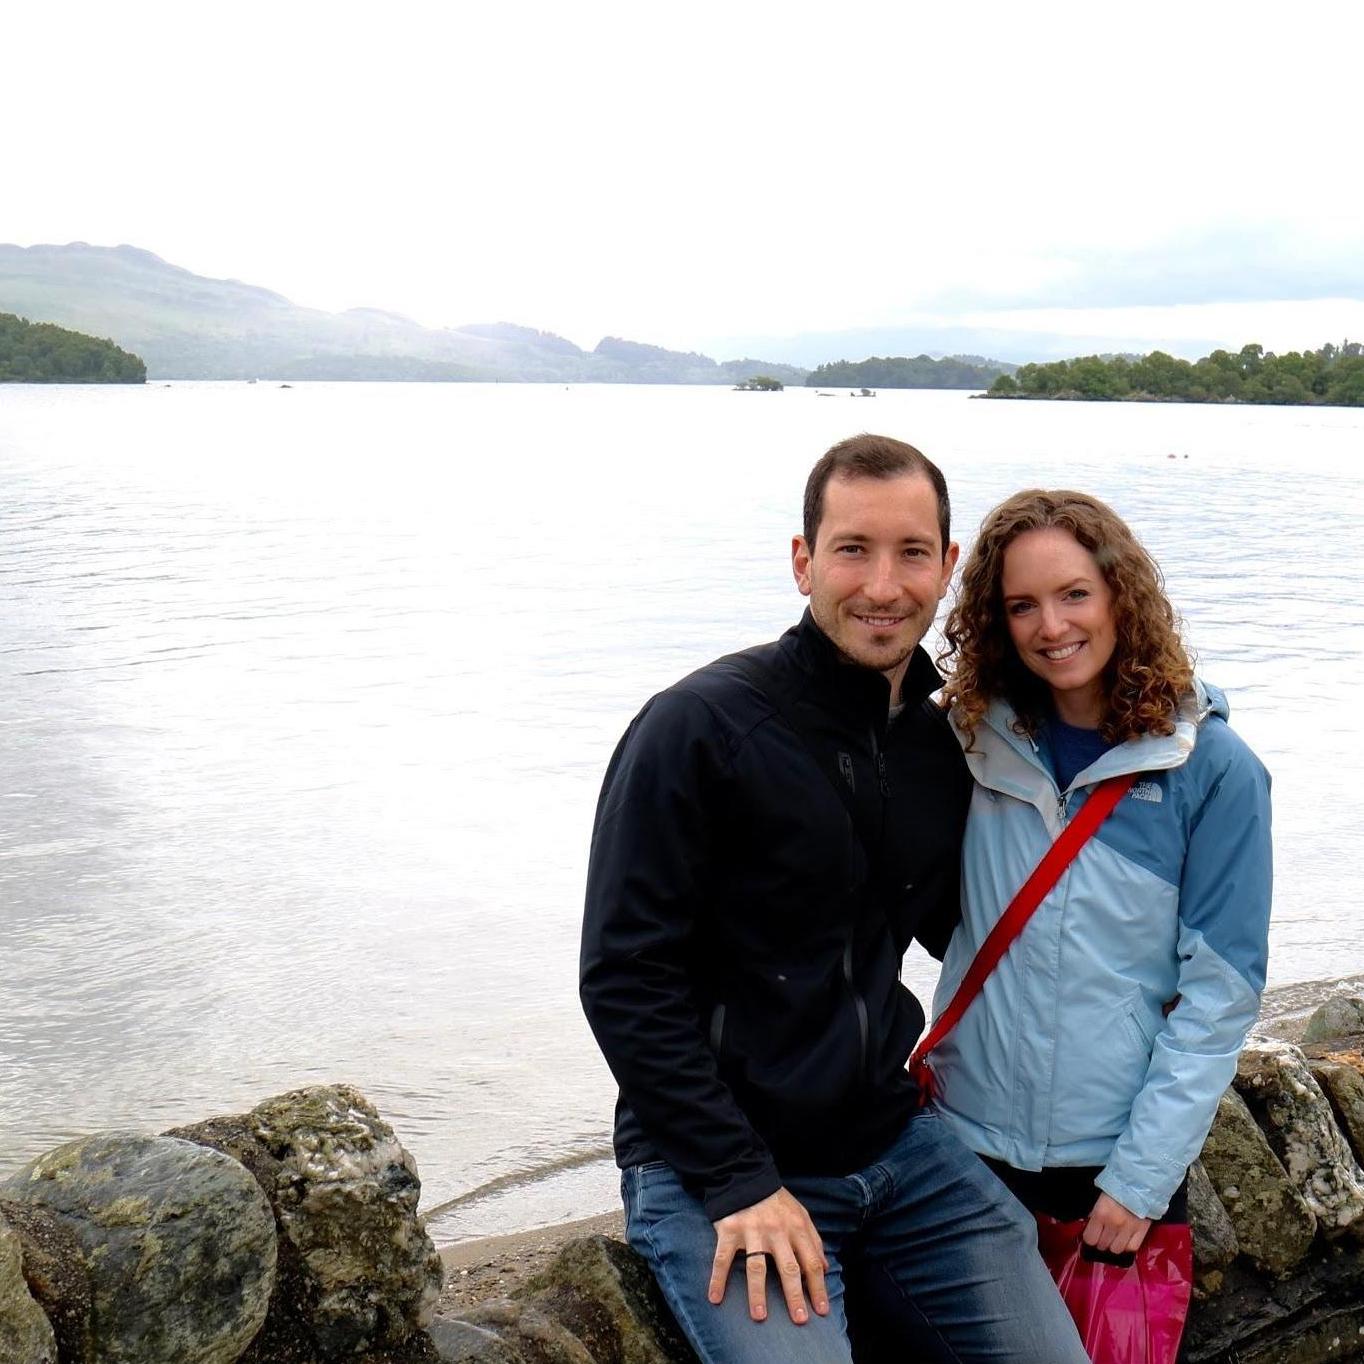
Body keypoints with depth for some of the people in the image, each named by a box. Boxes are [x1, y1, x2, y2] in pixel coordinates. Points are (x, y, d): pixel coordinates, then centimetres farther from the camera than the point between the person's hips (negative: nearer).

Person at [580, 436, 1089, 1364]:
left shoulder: (945, 741, 5)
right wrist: (739, 1182, -17)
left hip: (896, 1144, 6)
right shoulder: (701, 726, -14)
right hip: (709, 1167, -5)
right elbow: (626, 979, -14)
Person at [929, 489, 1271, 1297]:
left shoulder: (1215, 769, -10)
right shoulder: (977, 743, -2)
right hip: (967, 1137, 3)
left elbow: (1219, 994, -9)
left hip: (1121, 1164, -2)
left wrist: (1140, 1178, -11)